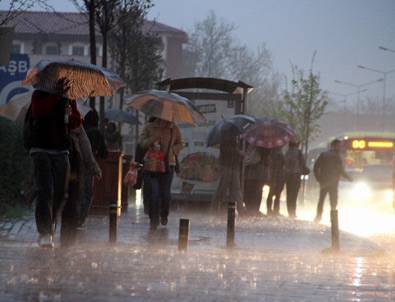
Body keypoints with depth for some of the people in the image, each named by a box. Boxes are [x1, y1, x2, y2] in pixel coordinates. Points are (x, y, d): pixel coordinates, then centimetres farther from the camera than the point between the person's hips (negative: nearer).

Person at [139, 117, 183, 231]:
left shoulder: (174, 129, 5)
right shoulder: (149, 127, 1)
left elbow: (179, 144, 15)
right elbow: (142, 143, -3)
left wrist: (171, 151, -3)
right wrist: (153, 138, -19)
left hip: (167, 165, 1)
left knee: (165, 193, 2)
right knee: (154, 193, -8)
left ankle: (164, 216, 29)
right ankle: (154, 220, 2)